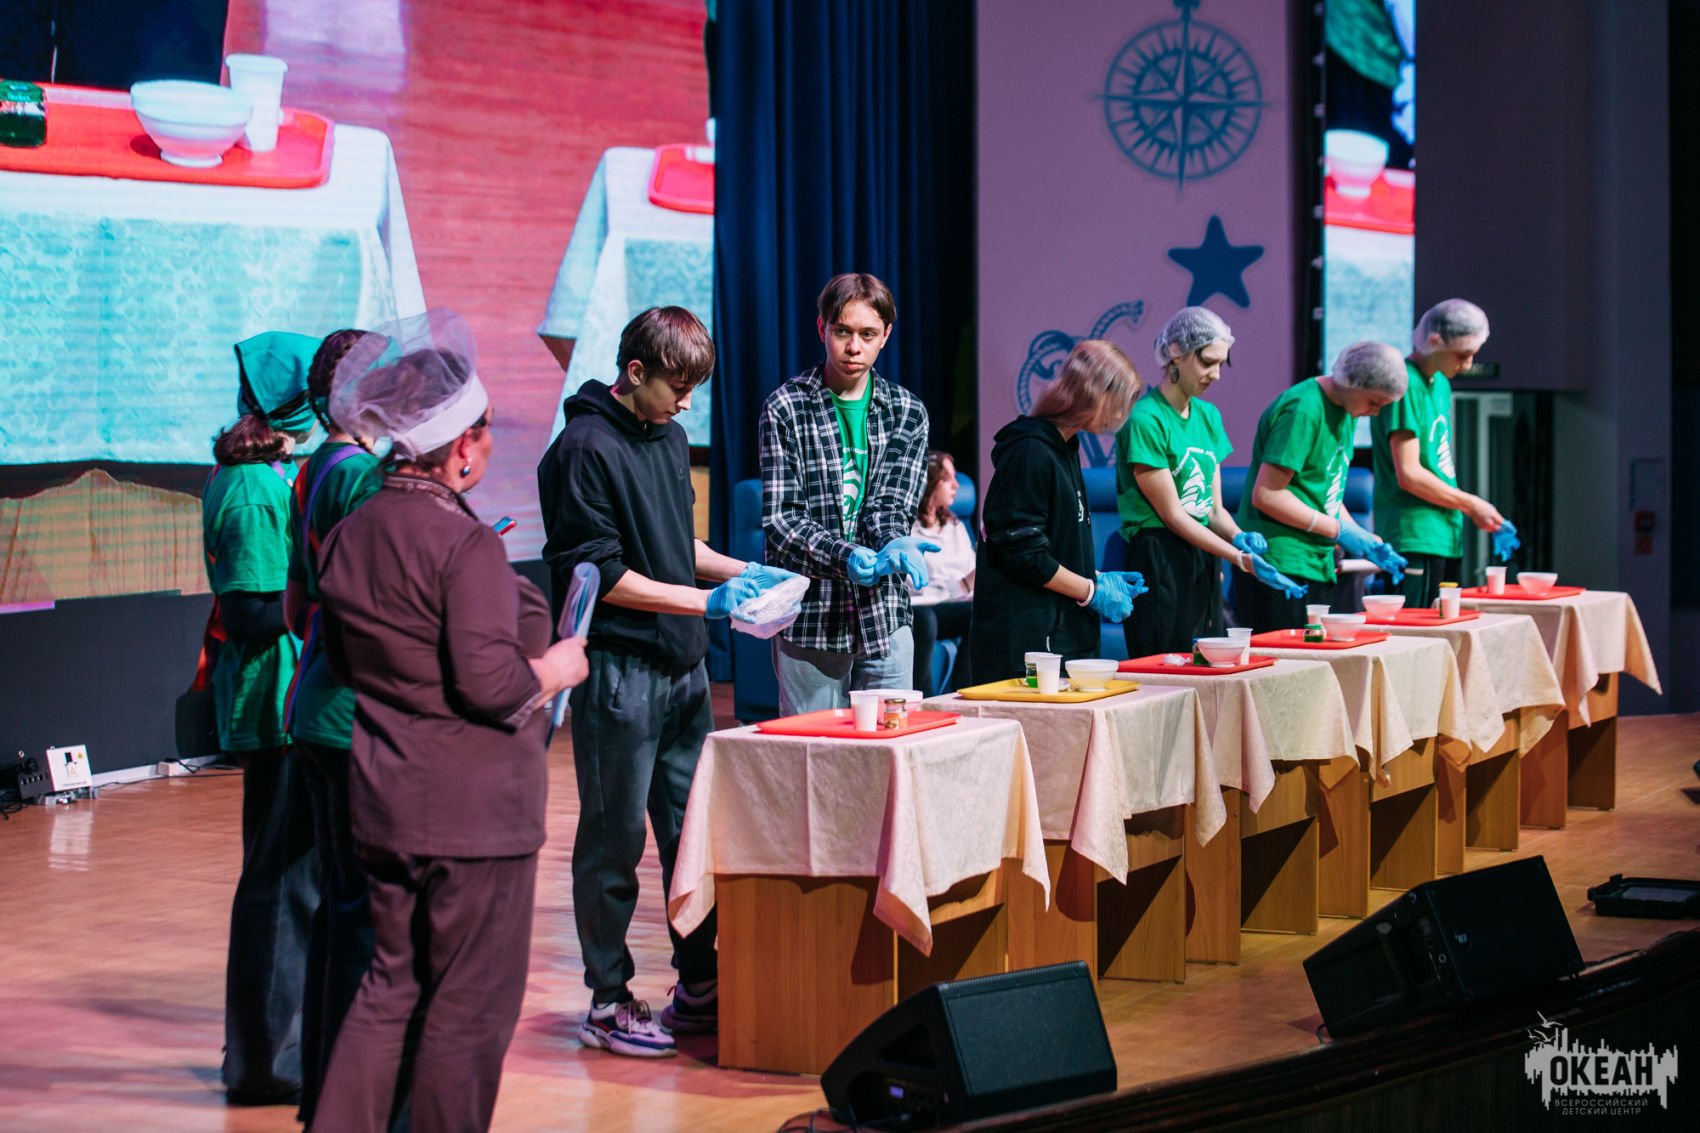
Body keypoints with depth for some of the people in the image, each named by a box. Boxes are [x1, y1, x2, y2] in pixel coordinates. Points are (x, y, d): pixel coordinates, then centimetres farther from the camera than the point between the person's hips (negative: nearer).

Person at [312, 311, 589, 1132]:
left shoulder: (347, 536, 7)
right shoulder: (467, 545, -18)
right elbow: (489, 680, -23)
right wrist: (554, 671, -5)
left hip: (380, 800, 8)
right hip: (472, 806, -8)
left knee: (391, 983, 17)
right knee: (472, 1001, 3)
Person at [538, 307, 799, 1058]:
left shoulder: (668, 437, 13)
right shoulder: (587, 448, -13)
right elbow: (598, 572, -17)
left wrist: (741, 572, 9)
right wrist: (704, 600, -17)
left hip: (683, 665, 8)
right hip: (620, 671, -8)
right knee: (614, 840, 0)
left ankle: (699, 986, 23)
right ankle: (608, 1002, 9)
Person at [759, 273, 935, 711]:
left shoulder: (907, 413, 9)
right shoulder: (785, 408, -1)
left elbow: (892, 505, -1)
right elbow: (780, 518, -7)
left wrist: (893, 545, -25)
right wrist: (846, 556, -24)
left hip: (885, 616, 3)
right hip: (809, 617, -3)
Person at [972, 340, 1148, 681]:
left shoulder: (1064, 448, 16)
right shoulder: (1030, 451, -14)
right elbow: (1022, 554, -18)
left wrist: (1100, 578, 12)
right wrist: (1094, 591, -10)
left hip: (1065, 633, 10)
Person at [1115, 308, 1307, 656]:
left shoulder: (1208, 416, 13)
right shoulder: (1145, 420, -12)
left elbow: (1214, 507, 15)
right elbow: (1172, 515, -13)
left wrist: (1238, 536, -6)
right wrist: (1241, 559, -17)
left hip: (1203, 562, 8)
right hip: (1158, 561, -8)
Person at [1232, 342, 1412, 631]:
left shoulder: (1346, 412, 13)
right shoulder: (1303, 410, -16)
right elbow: (1266, 495, -20)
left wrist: (1363, 540, 6)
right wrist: (1339, 530, -14)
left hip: (1317, 565, 9)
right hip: (1280, 566, -9)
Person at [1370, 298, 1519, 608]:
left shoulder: (1441, 384, 17)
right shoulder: (1406, 385, -13)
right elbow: (1409, 475, -17)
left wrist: (1475, 513, 10)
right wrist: (1471, 505, -9)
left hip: (1446, 537, 9)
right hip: (1414, 540, -9)